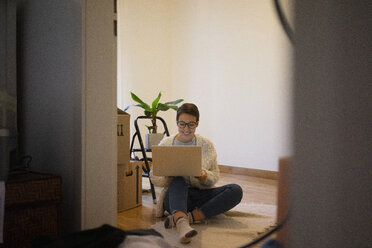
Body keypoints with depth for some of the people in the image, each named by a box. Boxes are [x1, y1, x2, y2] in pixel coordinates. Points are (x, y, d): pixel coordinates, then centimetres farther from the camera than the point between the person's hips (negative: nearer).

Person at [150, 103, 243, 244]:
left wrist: (204, 176, -18)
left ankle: (189, 217, -33)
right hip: (174, 196, -2)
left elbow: (215, 175, 6)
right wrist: (168, 175, -20)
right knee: (179, 181, -35)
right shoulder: (165, 144, 3)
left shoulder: (206, 144, 6)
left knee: (236, 190, -22)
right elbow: (154, 178, 3)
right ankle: (181, 223, -61)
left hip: (200, 196, 2)